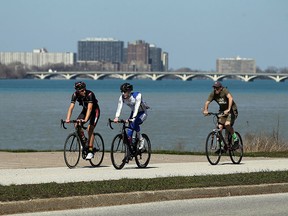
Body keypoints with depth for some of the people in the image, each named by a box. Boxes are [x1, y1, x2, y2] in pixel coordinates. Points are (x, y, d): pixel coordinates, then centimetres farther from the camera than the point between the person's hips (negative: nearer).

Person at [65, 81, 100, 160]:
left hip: (94, 111, -5)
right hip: (85, 110, 5)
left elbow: (90, 108, -40)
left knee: (90, 129, -20)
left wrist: (85, 120, -52)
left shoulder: (90, 94, -33)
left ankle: (90, 152, -18)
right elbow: (71, 107, -25)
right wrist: (68, 119, -40)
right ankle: (83, 139, 8)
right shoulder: (75, 95, -20)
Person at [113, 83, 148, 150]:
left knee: (134, 122, -33)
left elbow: (136, 107, -39)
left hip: (142, 113, -5)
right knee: (129, 132, -11)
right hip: (133, 112, 5)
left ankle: (141, 139, -16)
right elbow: (119, 107, -25)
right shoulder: (122, 97, -16)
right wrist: (116, 117, -42)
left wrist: (133, 118, -51)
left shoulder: (137, 95, -29)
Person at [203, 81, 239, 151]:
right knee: (220, 127, -9)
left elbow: (230, 98, -41)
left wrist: (228, 109, -53)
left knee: (227, 124, -27)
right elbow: (207, 102, -16)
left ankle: (235, 139, -6)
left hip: (232, 110, -5)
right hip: (222, 110, 5)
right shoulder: (213, 94, -9)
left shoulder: (224, 91, -24)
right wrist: (205, 110, -37)